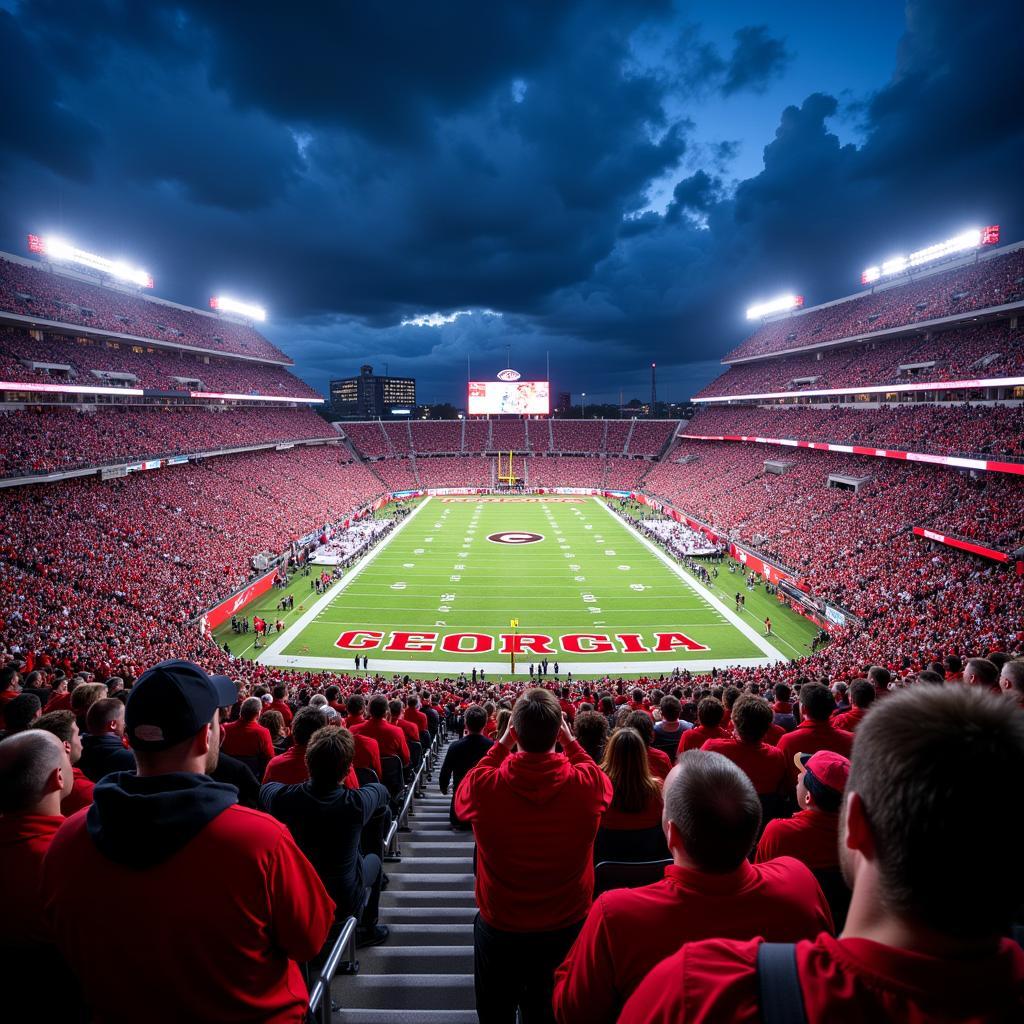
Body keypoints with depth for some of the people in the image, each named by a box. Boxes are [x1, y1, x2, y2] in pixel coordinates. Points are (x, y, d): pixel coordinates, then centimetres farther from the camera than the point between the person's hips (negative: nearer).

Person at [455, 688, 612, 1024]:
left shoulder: (484, 785, -28)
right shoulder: (587, 782, -26)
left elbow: (461, 797, -2)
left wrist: (501, 745, -8)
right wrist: (571, 743, -3)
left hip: (499, 924, -1)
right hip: (566, 924, 1)